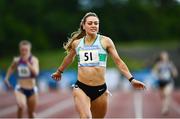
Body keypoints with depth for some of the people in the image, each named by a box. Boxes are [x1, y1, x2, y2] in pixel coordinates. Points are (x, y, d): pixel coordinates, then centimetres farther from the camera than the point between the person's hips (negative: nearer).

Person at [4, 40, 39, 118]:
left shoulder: (34, 60, -11)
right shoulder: (17, 60, -1)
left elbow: (36, 72, -28)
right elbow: (11, 68, 23)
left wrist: (27, 63, -38)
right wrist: (7, 77, 12)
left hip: (31, 89, 0)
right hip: (20, 88, 0)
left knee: (31, 113, 12)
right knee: (21, 106, -29)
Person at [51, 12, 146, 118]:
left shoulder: (105, 41, 1)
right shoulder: (76, 43, 8)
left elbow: (118, 61, 1)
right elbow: (69, 59, 28)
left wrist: (131, 79, -8)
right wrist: (59, 72, 44)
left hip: (101, 89, 0)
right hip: (81, 88, 0)